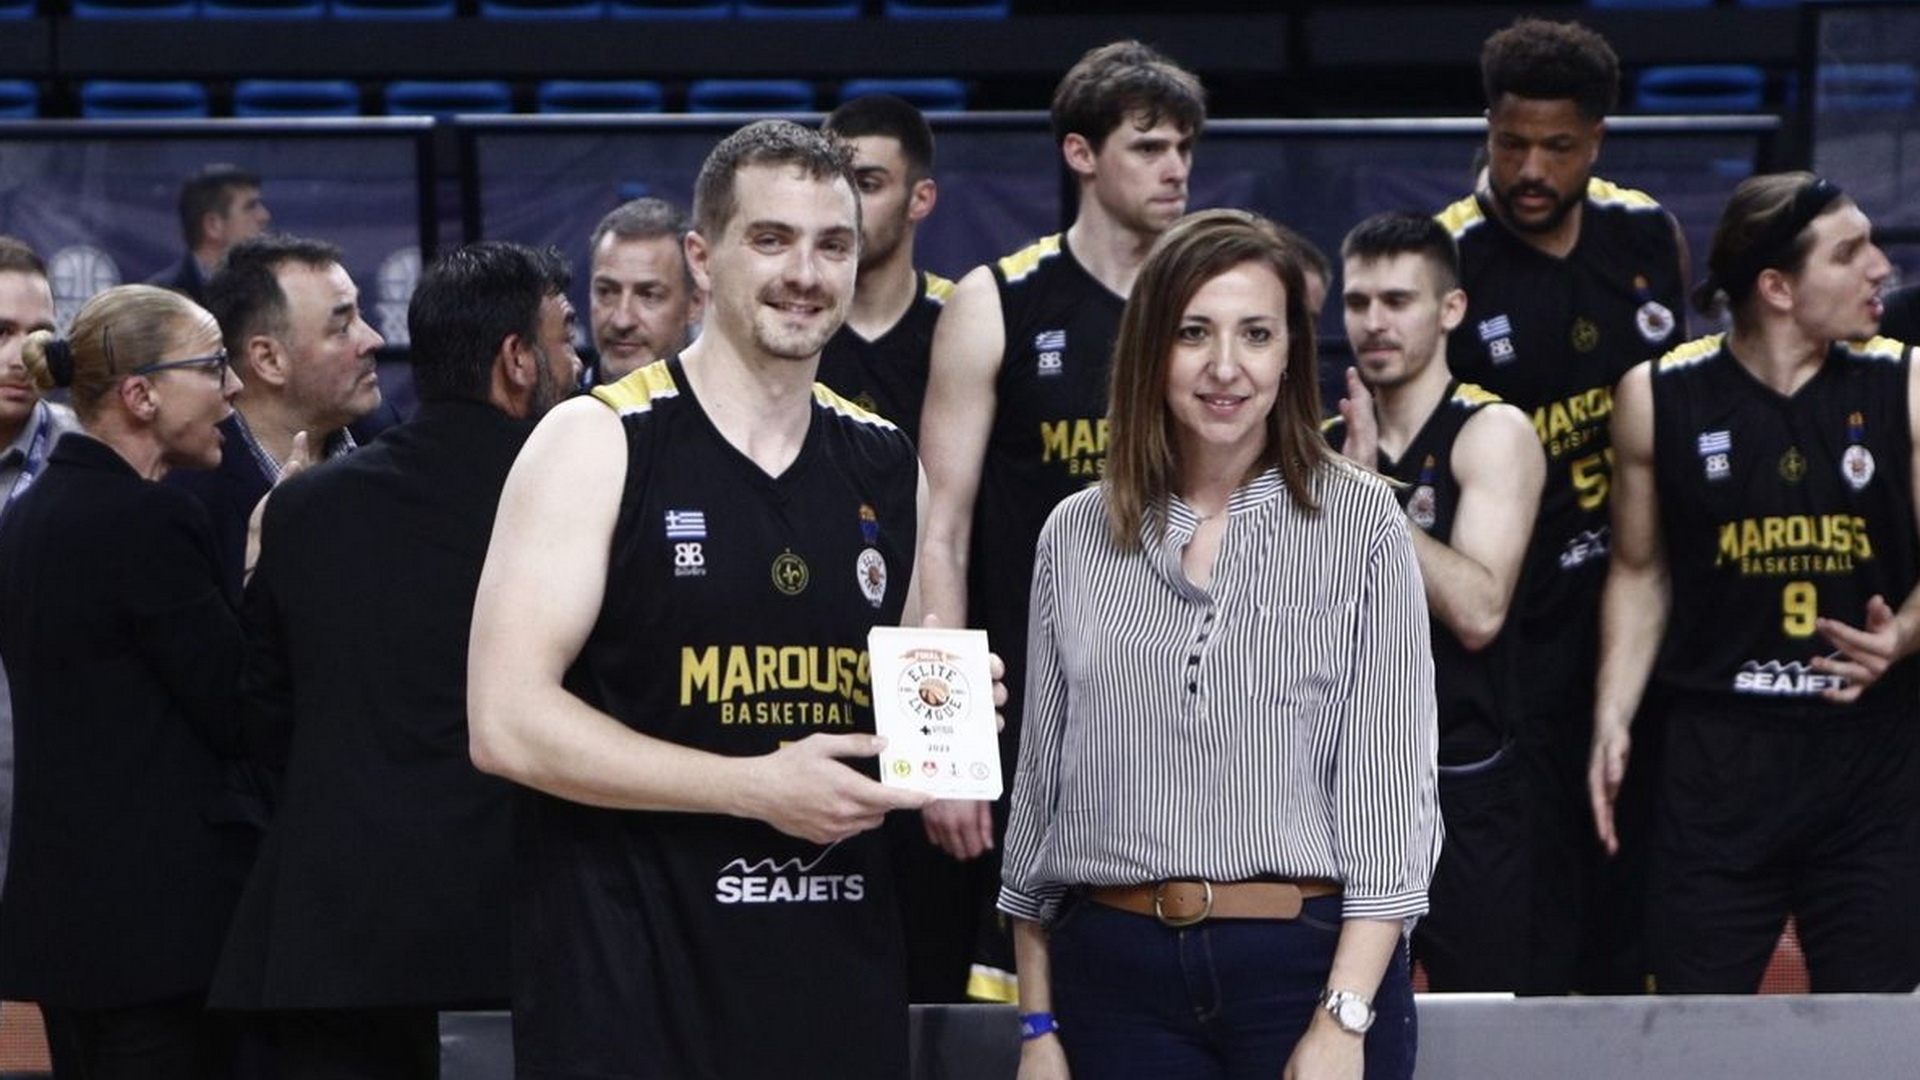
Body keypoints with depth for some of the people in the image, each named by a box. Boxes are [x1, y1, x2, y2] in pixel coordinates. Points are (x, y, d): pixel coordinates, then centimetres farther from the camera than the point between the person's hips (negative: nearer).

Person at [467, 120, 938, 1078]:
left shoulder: (884, 466, 11)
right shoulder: (597, 443, -6)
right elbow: (507, 721, -13)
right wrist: (755, 786, -17)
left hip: (840, 973, 5)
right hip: (630, 983, -5)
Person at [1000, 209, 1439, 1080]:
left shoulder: (1361, 524, 0)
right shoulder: (1076, 536, 8)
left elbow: (1391, 781, -3)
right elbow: (1041, 779, 11)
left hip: (1309, 964, -2)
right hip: (1115, 970, 2)